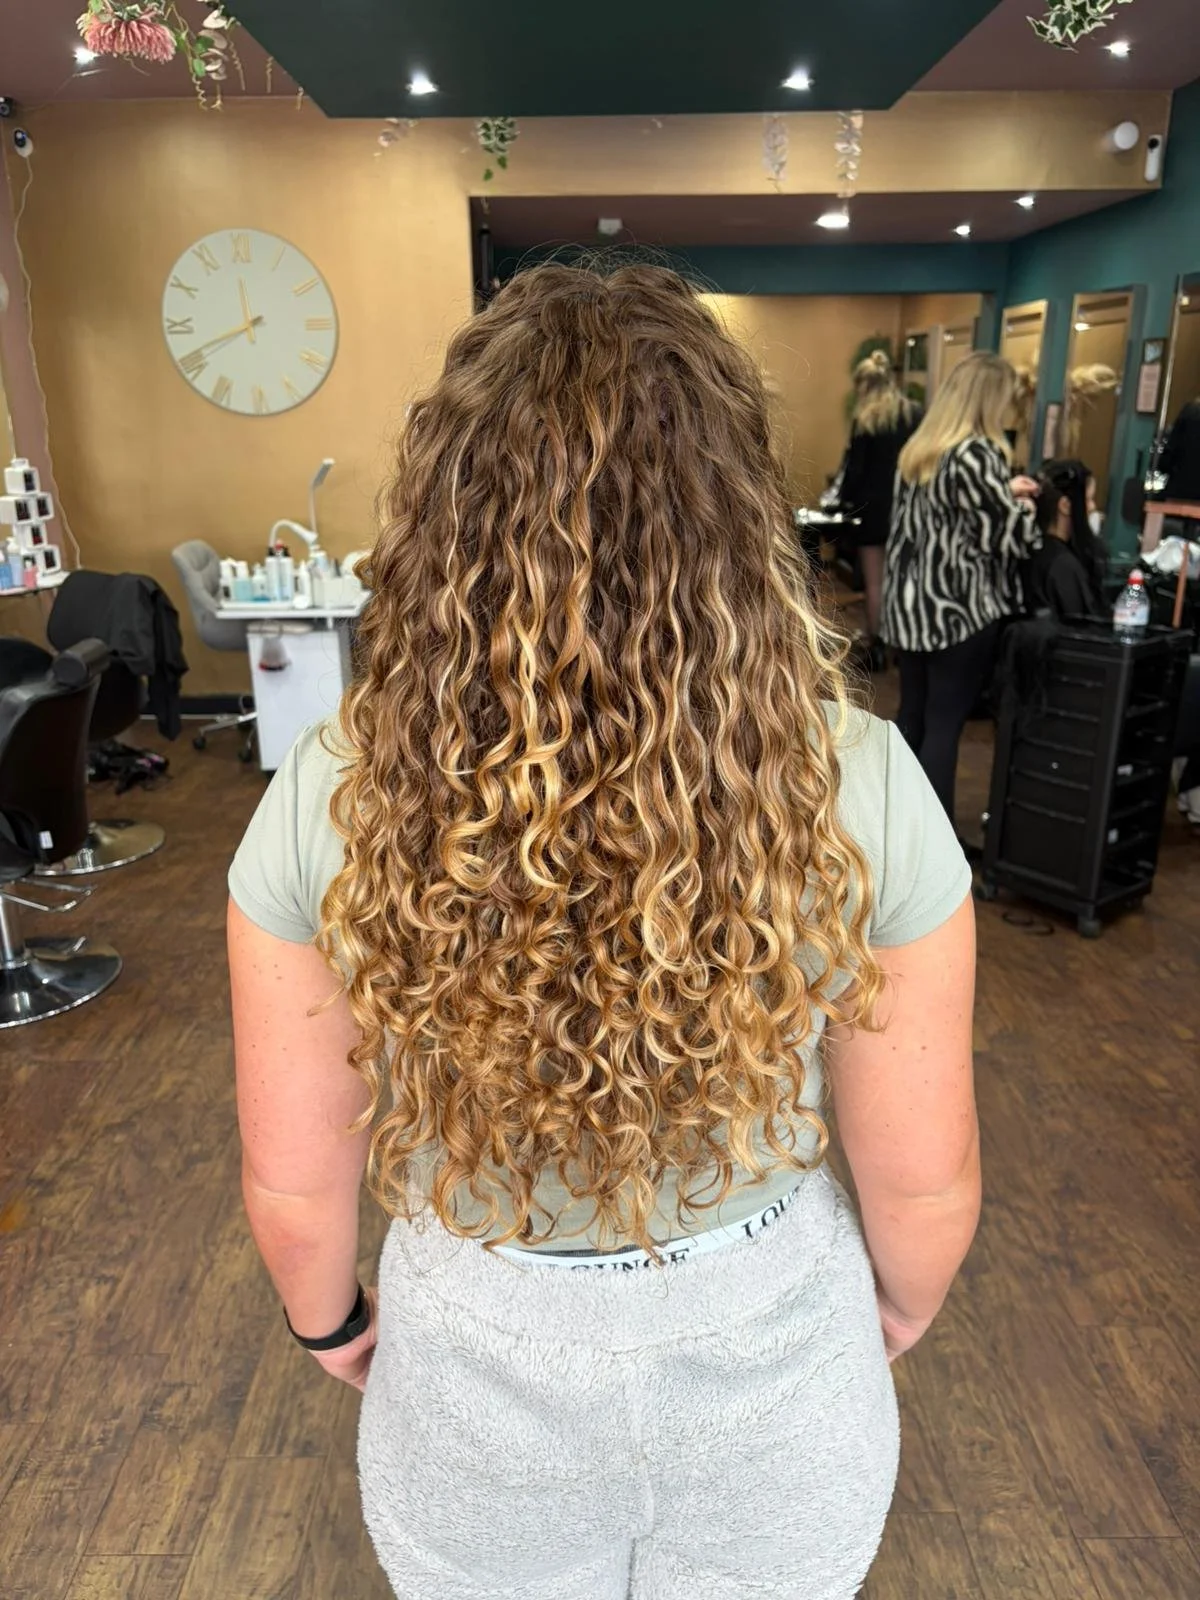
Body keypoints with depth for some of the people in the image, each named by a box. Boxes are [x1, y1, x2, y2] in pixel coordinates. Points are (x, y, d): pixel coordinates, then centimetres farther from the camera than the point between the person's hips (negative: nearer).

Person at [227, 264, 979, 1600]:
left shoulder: (330, 799, -23)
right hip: (775, 1356, 1)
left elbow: (294, 1181, -11)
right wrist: (903, 1303, 10)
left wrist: (330, 1322, 10)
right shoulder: (858, 783, -24)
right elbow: (925, 1178, -12)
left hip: (475, 1362, 1)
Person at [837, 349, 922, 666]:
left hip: (873, 507, -5)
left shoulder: (865, 420, -10)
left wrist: (843, 499, 6)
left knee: (875, 582, 3)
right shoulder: (916, 413, 3)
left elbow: (855, 468, -9)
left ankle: (877, 649, 7)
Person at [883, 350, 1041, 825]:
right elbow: (1009, 533, -12)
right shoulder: (978, 454, -14)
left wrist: (1004, 493, 18)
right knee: (944, 725, -1)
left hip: (913, 603, 7)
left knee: (911, 716, 14)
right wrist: (1026, 508, 8)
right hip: (961, 608, -7)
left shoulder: (918, 449, 9)